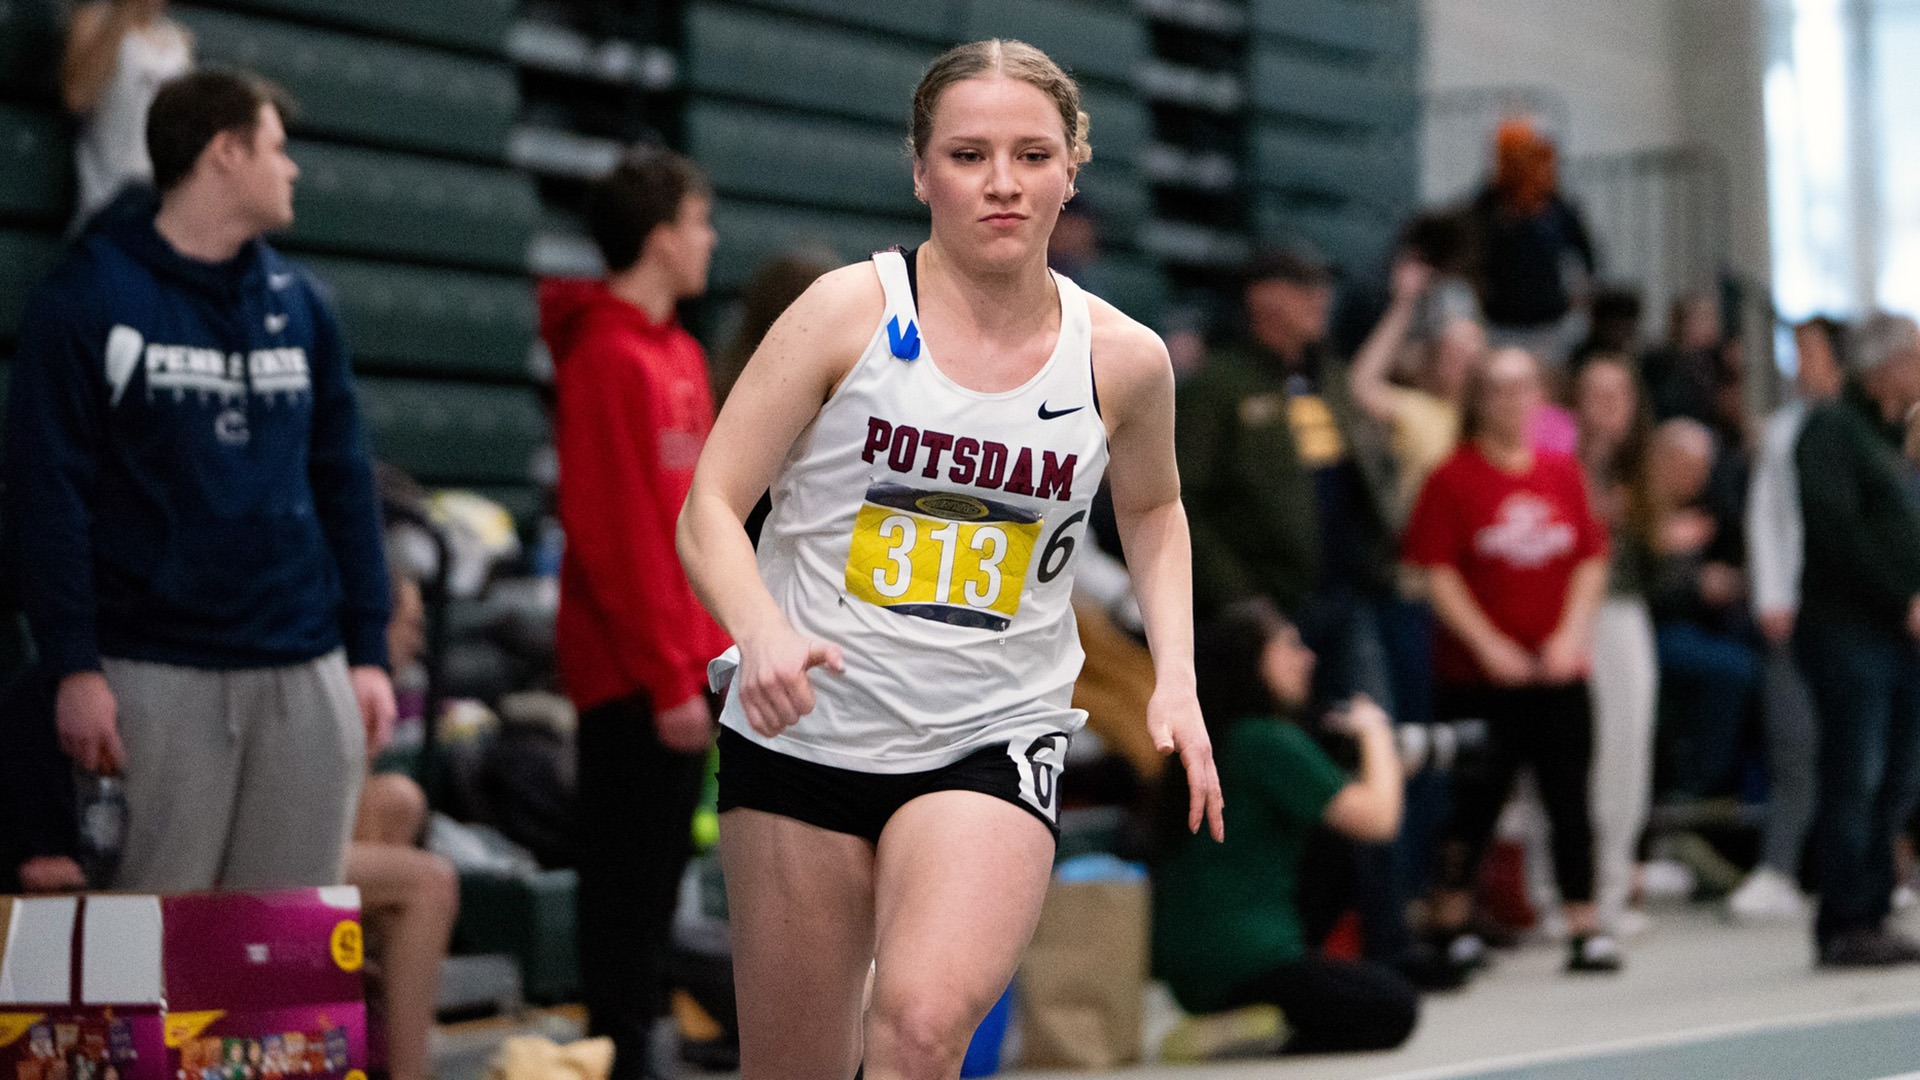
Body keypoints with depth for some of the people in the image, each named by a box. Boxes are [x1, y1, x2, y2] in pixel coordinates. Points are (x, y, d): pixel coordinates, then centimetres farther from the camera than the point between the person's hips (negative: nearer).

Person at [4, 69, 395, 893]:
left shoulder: (298, 302, 14)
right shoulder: (87, 299, -2)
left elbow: (343, 482, 15)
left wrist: (368, 652, 9)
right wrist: (73, 668, -12)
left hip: (306, 673, 5)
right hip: (158, 677, -5)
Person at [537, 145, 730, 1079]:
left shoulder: (677, 353, 15)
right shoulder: (607, 357, -15)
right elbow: (609, 533, -18)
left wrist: (715, 651, 14)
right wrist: (666, 678, -18)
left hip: (685, 663, 9)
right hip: (636, 676, -9)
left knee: (660, 868, 13)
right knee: (630, 875, -3)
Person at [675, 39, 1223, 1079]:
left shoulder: (1121, 359, -1)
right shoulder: (850, 310, -7)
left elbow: (1153, 510, 21)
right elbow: (709, 511, -6)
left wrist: (1176, 678, 7)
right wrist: (764, 631, -26)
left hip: (992, 745, 0)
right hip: (805, 734, 0)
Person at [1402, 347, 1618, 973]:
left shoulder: (1562, 473, 8)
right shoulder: (1454, 478, -4)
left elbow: (1591, 562, 9)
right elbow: (1437, 573, -7)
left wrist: (1571, 634, -4)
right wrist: (1488, 645, -13)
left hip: (1559, 669, 4)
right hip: (1478, 674, -3)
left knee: (1569, 797, 2)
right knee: (1475, 802, -1)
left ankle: (1584, 928, 6)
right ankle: (1449, 928, 12)